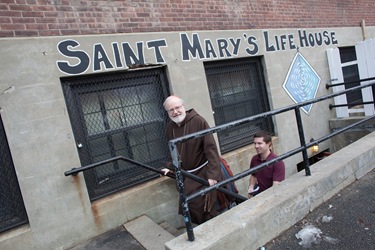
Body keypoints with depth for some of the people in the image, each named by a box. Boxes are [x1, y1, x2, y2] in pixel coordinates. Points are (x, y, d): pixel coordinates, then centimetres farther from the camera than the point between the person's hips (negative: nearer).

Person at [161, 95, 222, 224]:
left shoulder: (198, 121, -19)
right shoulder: (170, 127, 2)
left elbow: (211, 148, -21)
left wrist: (212, 174, -25)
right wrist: (171, 168, 8)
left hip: (203, 172, -6)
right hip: (187, 175, 6)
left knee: (205, 207, -3)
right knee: (189, 205, 12)